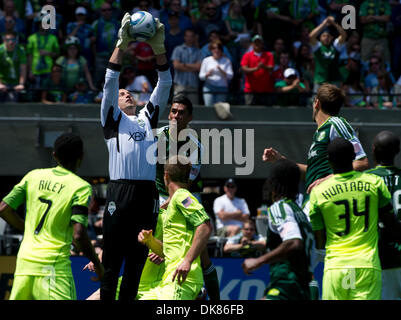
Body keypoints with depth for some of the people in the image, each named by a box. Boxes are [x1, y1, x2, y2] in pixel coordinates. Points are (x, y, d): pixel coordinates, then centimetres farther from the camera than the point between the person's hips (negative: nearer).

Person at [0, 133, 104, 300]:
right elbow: (78, 235, -12)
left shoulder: (33, 176, 11)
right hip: (54, 264, -5)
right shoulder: (81, 187, -5)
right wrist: (98, 266, 3)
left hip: (24, 260, 5)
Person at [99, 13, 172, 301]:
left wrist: (159, 47, 6)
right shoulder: (112, 119, 13)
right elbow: (110, 82, 2)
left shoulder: (148, 118, 22)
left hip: (147, 193, 4)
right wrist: (122, 44, -5)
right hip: (120, 191, -4)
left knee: (137, 260, 5)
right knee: (112, 260, -3)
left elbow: (164, 85, 17)